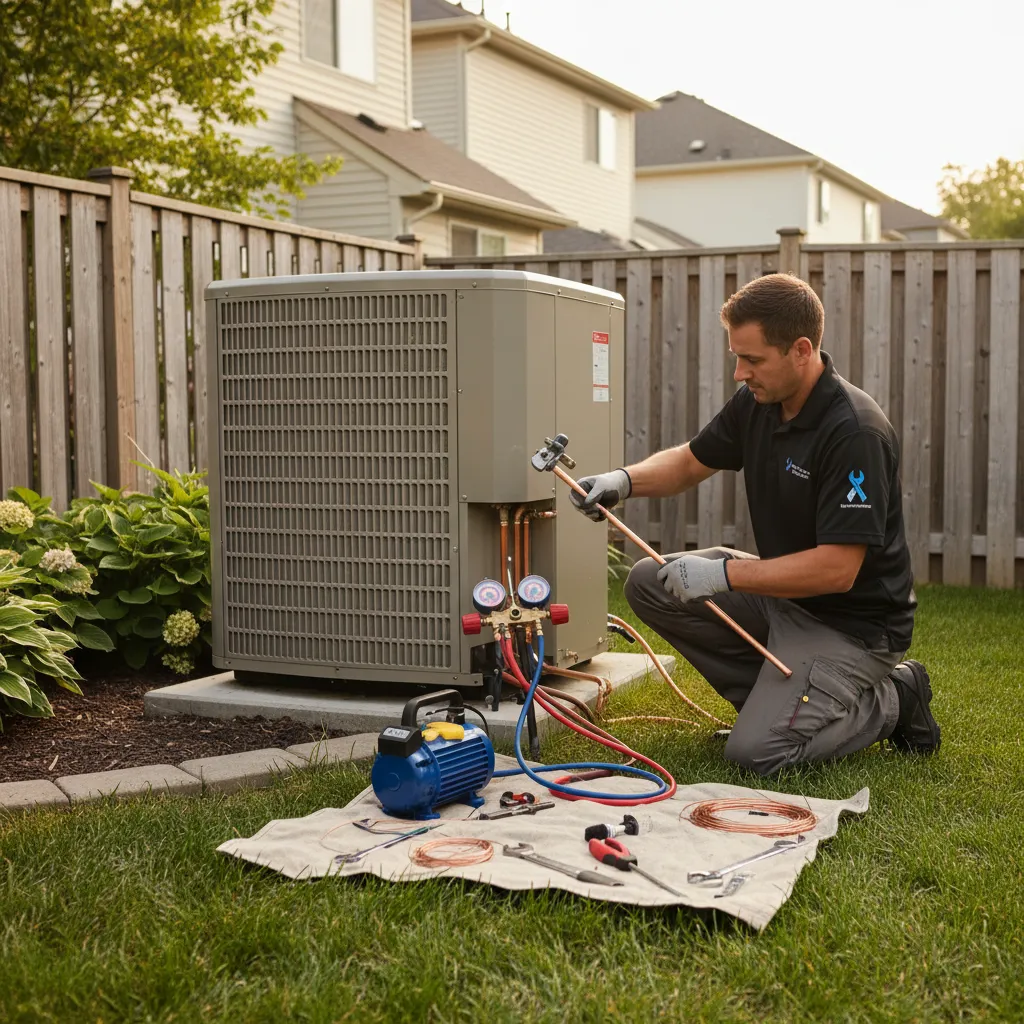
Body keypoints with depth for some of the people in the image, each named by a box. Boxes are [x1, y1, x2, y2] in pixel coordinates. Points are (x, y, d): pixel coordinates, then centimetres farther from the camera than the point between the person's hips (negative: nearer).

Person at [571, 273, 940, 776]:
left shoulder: (855, 432, -27)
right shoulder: (757, 403, -2)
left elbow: (837, 569, -29)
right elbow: (691, 461, 13)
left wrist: (724, 574, -25)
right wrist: (624, 480, -7)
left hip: (852, 624, -8)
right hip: (784, 594, 8)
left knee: (756, 750, -20)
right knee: (649, 584, -1)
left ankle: (890, 701, 5)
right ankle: (774, 694, 8)